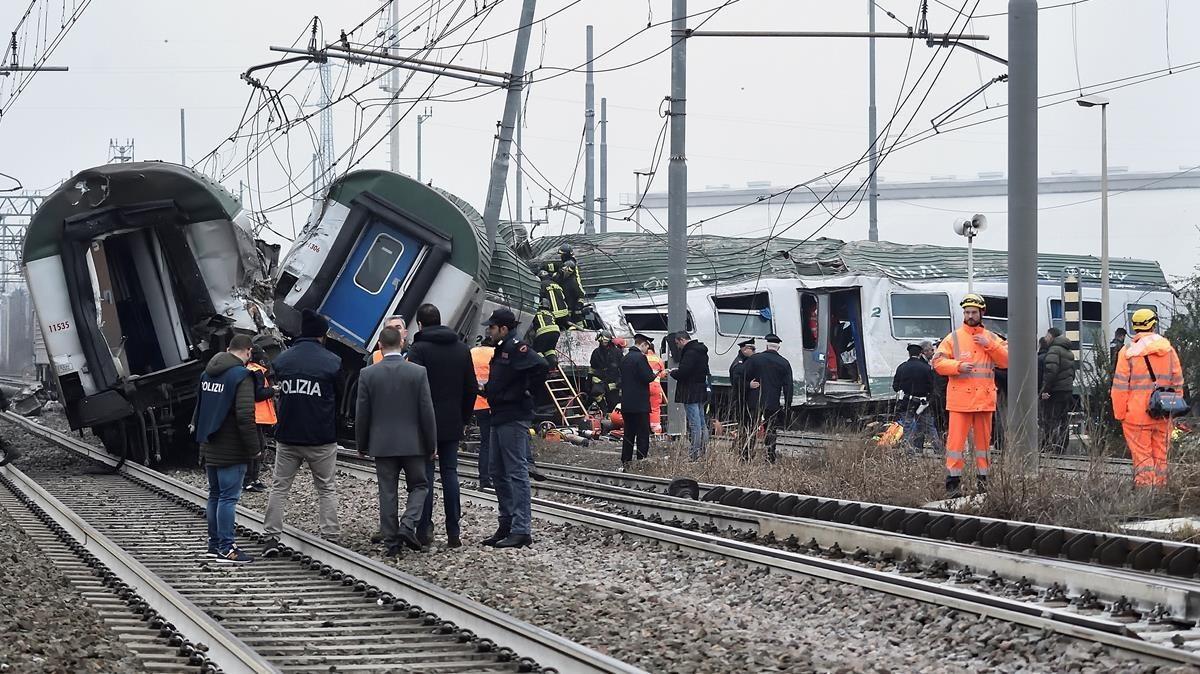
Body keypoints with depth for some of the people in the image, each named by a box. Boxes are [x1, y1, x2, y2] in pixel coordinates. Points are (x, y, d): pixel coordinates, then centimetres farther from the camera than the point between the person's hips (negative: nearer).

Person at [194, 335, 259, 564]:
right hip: (231, 450, -8)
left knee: (215, 494, 16)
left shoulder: (208, 373, 10)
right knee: (228, 497, -6)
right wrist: (253, 447, -14)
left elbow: (199, 406, 19)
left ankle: (214, 543, 22)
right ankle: (226, 548, -6)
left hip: (209, 448, 8)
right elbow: (245, 416, -21)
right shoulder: (241, 376, -16)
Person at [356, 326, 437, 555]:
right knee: (419, 485, 14)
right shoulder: (418, 372, -7)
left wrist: (362, 444, 11)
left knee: (387, 493, 7)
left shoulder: (367, 374, -5)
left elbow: (361, 414, -1)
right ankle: (408, 525, -7)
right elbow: (427, 412, -5)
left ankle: (392, 541, 8)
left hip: (382, 444, 1)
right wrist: (432, 445, 4)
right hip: (413, 442, -1)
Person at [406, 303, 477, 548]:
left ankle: (424, 528, 0)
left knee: (425, 474, 1)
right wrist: (463, 418, 17)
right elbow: (472, 388, 11)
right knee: (450, 473, 7)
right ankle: (453, 533, 5)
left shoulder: (419, 349, -10)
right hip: (453, 424, 5)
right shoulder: (462, 349, 8)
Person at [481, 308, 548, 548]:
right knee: (499, 473, 14)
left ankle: (521, 530, -10)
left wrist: (526, 391, -19)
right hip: (500, 419, 11)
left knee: (517, 472, -9)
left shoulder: (516, 348, -13)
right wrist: (488, 390, 12)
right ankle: (507, 524, 22)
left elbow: (541, 366, -28)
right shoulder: (501, 350, 18)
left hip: (514, 419, -11)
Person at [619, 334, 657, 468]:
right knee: (643, 433, -1)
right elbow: (647, 377, -19)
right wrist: (654, 375, 3)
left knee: (629, 433, 13)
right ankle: (642, 461, -2)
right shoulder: (640, 357, -14)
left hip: (626, 403, 8)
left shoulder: (625, 358, 12)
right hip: (640, 404, -8)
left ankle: (625, 462, 14)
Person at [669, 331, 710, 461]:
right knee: (702, 424, 15)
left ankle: (695, 454, -7)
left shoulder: (690, 353, -18)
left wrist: (673, 372, -3)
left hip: (691, 393, -10)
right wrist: (678, 371, 13)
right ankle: (702, 451, 21)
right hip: (701, 391, 10)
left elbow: (683, 372, -25)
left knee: (695, 424, -8)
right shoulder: (701, 351, 15)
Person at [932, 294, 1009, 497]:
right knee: (956, 439, -8)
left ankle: (983, 479, 17)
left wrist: (989, 345, -9)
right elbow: (938, 362, -1)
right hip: (960, 399, -3)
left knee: (983, 439, 9)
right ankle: (953, 480, -7)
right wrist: (958, 366, -16)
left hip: (984, 399, 3)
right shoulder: (953, 338, 5)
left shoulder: (991, 339, 11)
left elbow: (1006, 360, 2)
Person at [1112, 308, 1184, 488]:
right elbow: (1178, 383, 10)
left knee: (1142, 457, -1)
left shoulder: (1128, 352, -6)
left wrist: (1119, 414, 0)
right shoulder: (1169, 350, 5)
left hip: (1136, 414, -3)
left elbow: (1120, 386, -7)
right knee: (1160, 457, 12)